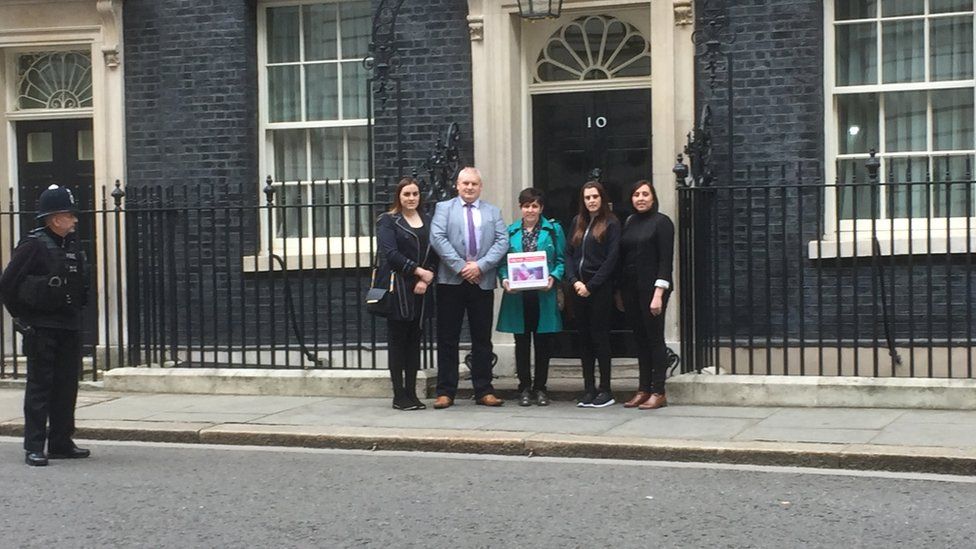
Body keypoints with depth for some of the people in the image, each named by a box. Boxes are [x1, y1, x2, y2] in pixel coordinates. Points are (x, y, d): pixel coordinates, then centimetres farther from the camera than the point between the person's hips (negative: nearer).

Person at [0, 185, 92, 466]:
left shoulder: (71, 245, 11)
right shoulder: (34, 245, -11)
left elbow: (83, 283, 24)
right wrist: (23, 317, -10)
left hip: (68, 327, 7)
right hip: (41, 328, -7)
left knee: (67, 385, 9)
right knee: (40, 387, -3)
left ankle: (61, 443, 18)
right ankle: (34, 448, 1)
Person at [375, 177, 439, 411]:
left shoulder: (427, 221, 14)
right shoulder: (388, 221, 0)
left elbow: (434, 253, 9)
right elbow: (390, 252, -11)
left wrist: (426, 279, -7)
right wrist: (419, 271, -15)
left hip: (421, 290, 4)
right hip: (397, 289, -4)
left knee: (414, 341, 7)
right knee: (397, 341, 0)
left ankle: (411, 394, 12)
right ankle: (399, 396, 3)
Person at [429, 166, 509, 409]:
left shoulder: (493, 212, 14)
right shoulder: (443, 208, 8)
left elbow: (502, 242, 2)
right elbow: (437, 238, -6)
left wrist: (480, 266, -12)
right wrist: (460, 267, -14)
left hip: (483, 282, 2)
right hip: (451, 281, -2)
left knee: (482, 340, 5)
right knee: (447, 339, 0)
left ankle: (484, 391, 11)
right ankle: (445, 392, 4)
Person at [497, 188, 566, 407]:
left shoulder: (554, 229, 6)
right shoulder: (510, 231, 9)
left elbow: (561, 260, 4)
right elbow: (502, 261, 9)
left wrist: (553, 277, -14)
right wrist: (504, 279, -10)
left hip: (544, 296, -1)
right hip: (517, 296, 1)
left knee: (543, 343, 4)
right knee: (522, 342, 5)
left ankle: (540, 388, 13)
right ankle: (524, 388, 13)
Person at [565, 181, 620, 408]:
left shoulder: (611, 224, -3)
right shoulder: (577, 222, 14)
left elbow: (611, 259, -9)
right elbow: (569, 254, 11)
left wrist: (591, 285, -12)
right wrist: (574, 281, -4)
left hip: (600, 288, -5)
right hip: (579, 288, 5)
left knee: (600, 336, -3)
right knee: (584, 338, 6)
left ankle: (605, 390, 3)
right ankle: (589, 388, 11)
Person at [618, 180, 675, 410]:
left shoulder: (661, 222, -5)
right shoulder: (629, 223, 13)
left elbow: (666, 260, -10)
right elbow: (622, 258, 14)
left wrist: (658, 294, -17)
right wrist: (620, 291, 10)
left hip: (651, 289, -6)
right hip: (631, 289, 6)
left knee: (655, 338, -2)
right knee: (640, 339, 9)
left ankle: (658, 392, 2)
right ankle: (643, 390, 14)